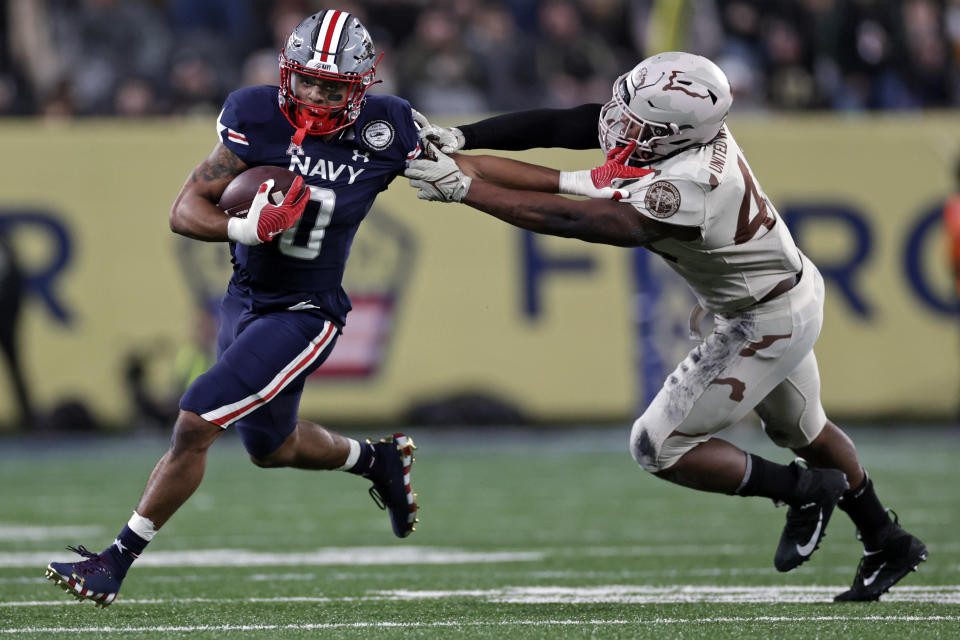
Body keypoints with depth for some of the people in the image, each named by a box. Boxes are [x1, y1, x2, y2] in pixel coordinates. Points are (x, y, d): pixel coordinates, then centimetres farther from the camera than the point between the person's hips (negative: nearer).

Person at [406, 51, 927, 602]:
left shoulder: (685, 187, -39)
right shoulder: (684, 122, -16)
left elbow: (572, 220, -38)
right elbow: (560, 126, -13)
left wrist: (464, 188, -37)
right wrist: (458, 143, -19)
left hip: (768, 324, -9)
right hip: (791, 292, 9)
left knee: (660, 447, -3)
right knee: (801, 429, 30)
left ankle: (804, 492, 13)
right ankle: (889, 543, 47)